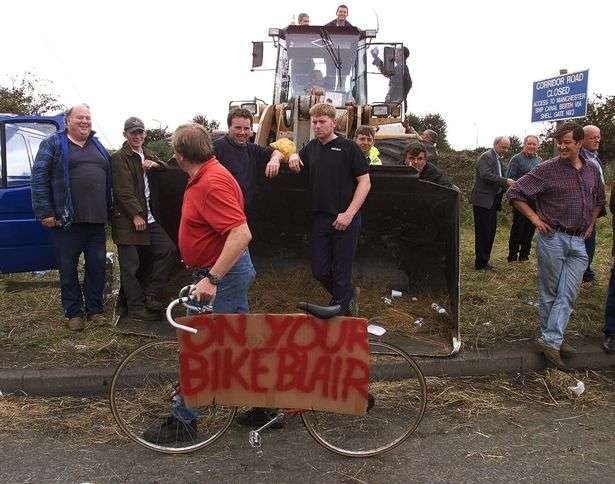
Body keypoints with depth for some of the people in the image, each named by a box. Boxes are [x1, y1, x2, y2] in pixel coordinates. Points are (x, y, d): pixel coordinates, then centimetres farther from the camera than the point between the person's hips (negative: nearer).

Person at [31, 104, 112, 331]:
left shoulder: (98, 146, 17)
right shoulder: (53, 144, 1)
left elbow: (109, 179, 20)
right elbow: (39, 178, -4)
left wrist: (110, 210, 12)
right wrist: (45, 212, -11)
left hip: (96, 219, 4)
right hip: (66, 219, -4)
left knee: (97, 265, 7)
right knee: (68, 268, 4)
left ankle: (94, 309, 21)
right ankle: (73, 313, 16)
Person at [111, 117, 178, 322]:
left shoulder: (148, 156, 19)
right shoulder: (119, 158, -4)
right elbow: (124, 191, -13)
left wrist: (156, 164, -2)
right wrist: (136, 215, -18)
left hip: (148, 217, 7)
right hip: (127, 220, -7)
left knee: (169, 251, 1)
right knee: (130, 266, -1)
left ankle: (150, 295, 11)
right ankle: (136, 308, 7)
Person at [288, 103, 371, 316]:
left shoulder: (348, 147, -5)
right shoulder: (311, 147, 13)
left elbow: (364, 182, -8)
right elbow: (297, 168, 29)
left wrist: (349, 214, -16)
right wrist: (293, 156, 5)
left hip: (345, 220, -6)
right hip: (320, 218, 6)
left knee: (341, 272, 1)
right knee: (319, 271, 10)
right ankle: (348, 298, 36)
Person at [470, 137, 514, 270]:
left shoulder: (499, 159, 18)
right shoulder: (486, 157, -10)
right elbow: (486, 175, -23)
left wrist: (507, 185, 5)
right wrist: (505, 181, -25)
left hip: (493, 201, 9)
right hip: (483, 200, -9)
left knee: (491, 231, 12)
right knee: (483, 232, -4)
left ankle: (485, 260, 21)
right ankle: (481, 263, 3)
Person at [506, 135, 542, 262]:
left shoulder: (539, 160, 15)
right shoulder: (516, 159, -3)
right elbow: (510, 178, -8)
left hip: (535, 200, 6)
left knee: (530, 228, 9)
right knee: (518, 227, -4)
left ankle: (524, 254, 19)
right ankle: (512, 256, 4)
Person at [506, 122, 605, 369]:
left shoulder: (592, 170, 8)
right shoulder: (547, 169, -8)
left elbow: (599, 201, 27)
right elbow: (514, 193, -8)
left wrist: (590, 224, 14)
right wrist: (535, 218, -10)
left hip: (578, 242, 5)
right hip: (553, 238, -5)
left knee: (568, 294, 0)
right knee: (550, 292, 6)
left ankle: (550, 340, 3)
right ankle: (550, 337, 18)